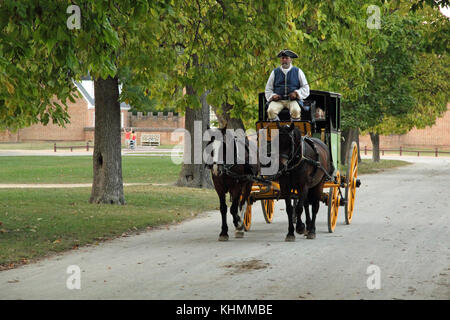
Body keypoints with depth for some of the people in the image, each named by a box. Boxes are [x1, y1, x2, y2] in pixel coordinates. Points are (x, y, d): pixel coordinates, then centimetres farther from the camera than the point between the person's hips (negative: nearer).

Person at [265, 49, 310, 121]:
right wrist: (272, 96, -3)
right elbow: (268, 89, 18)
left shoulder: (298, 71, 12)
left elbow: (305, 88, 12)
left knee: (296, 110, -35)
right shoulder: (275, 72, 16)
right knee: (271, 110, -31)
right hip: (278, 100, 1)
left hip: (293, 100, -1)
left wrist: (296, 93, -7)